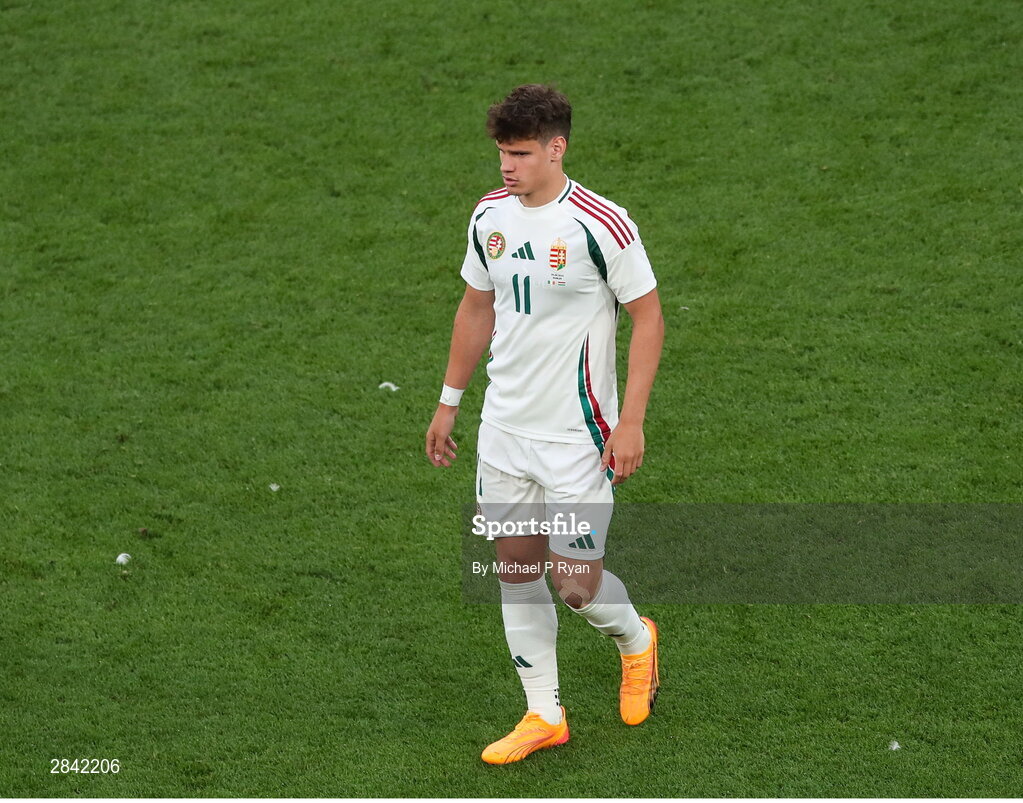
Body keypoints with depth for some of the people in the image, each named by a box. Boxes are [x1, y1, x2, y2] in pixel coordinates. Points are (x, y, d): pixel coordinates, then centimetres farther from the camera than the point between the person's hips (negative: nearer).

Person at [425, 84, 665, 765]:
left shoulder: (600, 224, -16)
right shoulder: (490, 216, 3)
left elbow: (648, 316, -10)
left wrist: (631, 421, -15)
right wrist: (449, 403, 17)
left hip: (575, 435, -6)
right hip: (503, 428, 6)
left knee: (576, 584, -4)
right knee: (516, 568, 8)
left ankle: (636, 639, 30)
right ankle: (544, 716, 21)